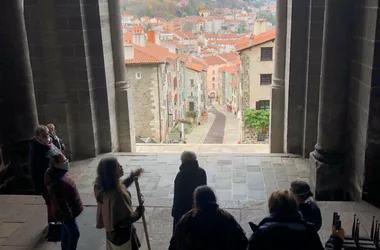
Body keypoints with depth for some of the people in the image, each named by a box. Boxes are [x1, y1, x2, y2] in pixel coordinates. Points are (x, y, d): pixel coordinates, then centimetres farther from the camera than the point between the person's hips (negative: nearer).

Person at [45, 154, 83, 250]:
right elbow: (61, 202, -29)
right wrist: (68, 216, -21)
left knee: (65, 232, 24)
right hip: (65, 212, -10)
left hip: (65, 211, 10)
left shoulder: (59, 173, -2)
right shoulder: (56, 182, -33)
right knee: (74, 234, 3)